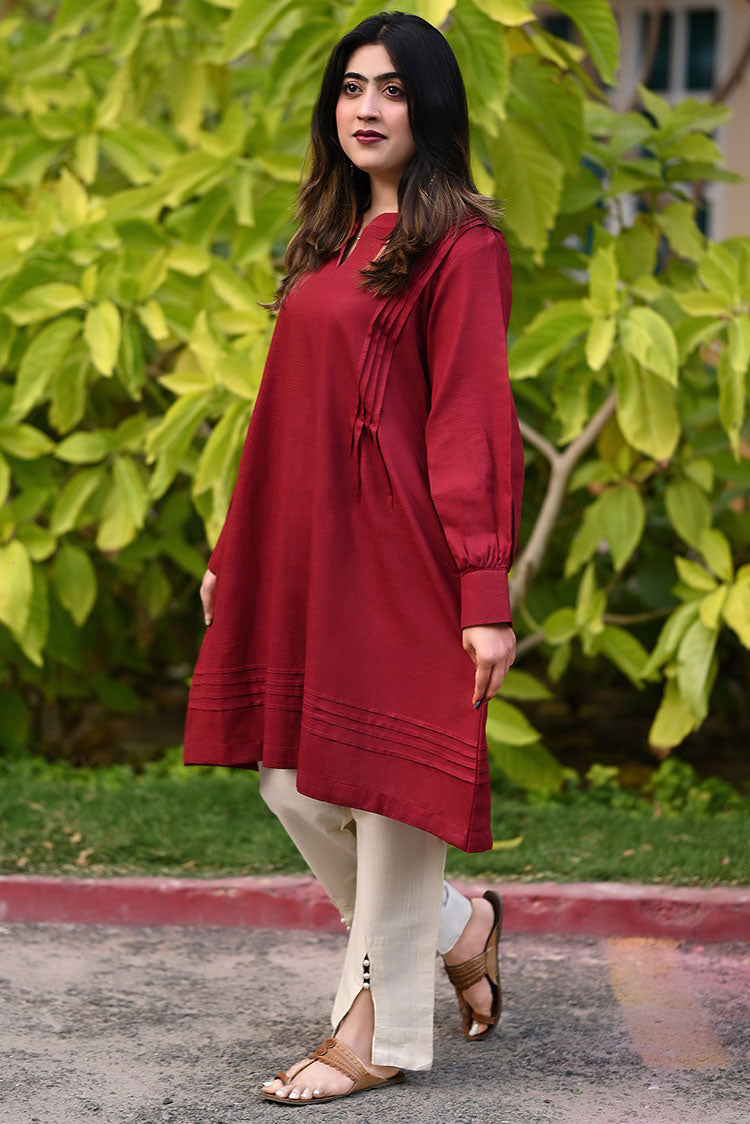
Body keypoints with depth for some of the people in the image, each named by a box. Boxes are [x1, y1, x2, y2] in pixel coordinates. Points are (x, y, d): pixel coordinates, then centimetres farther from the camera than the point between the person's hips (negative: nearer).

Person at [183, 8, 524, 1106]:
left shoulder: (457, 245, -7)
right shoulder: (331, 243, 16)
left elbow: (474, 421, -12)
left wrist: (485, 594, -17)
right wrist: (235, 553, 17)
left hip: (395, 552, -8)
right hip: (306, 554, 8)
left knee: (387, 784, 0)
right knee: (292, 780, 9)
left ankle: (380, 1032, 12)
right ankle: (459, 928, 31)